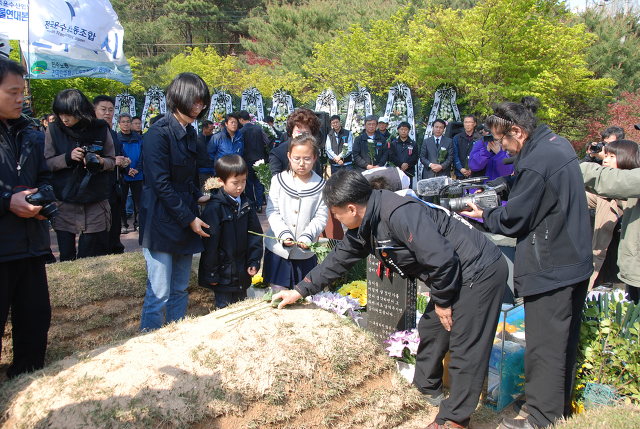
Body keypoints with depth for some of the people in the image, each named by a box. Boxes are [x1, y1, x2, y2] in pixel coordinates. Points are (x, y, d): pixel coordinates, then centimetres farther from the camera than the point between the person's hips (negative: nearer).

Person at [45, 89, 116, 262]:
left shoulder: (100, 129, 0)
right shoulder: (54, 130, 1)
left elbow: (112, 161, 5)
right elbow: (46, 163, 0)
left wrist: (100, 162, -17)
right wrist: (68, 157, -17)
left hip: (96, 203, -1)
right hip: (64, 203, 1)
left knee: (95, 255, 3)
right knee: (66, 256, 7)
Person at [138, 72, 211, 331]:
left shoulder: (189, 132, 12)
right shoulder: (159, 133, -14)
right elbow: (161, 184, -17)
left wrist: (198, 197, 4)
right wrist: (189, 218, -14)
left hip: (185, 220, 8)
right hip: (162, 222, -8)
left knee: (180, 290, 14)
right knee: (159, 293, -3)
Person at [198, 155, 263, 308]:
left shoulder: (247, 204, 4)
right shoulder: (214, 208, -16)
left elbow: (255, 234, 8)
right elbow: (210, 243, -15)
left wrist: (254, 261, 0)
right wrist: (211, 273, -13)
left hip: (242, 272, 6)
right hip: (223, 273, -6)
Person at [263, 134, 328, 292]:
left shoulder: (321, 186, -3)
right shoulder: (278, 180, 0)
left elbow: (321, 217, -5)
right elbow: (272, 212, -4)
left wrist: (307, 236, -21)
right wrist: (283, 233, -18)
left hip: (306, 251, 0)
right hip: (278, 248, 1)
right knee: (277, 291, 9)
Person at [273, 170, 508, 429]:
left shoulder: (400, 214, -29)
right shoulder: (364, 227, 3)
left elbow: (442, 259, -29)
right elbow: (338, 260, 14)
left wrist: (442, 301, -13)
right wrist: (300, 290, 17)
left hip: (480, 271, -10)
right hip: (455, 275, 10)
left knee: (465, 347, -3)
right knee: (430, 330, 18)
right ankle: (426, 389, 39)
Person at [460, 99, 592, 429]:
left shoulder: (535, 163, -23)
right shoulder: (558, 143, 7)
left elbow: (513, 220, -16)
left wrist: (483, 215, 2)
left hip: (550, 269, -10)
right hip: (575, 263, 10)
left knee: (543, 348, 1)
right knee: (563, 342, 21)